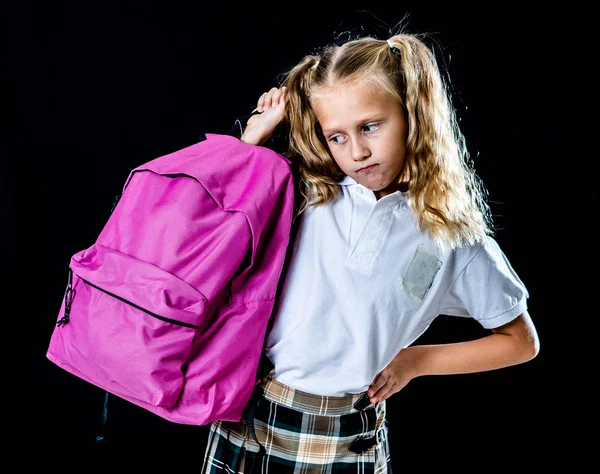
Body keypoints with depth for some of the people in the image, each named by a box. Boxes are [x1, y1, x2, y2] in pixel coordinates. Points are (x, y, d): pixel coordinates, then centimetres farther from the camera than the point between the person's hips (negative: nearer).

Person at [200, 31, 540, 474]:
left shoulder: (455, 238, -5)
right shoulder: (302, 192, -3)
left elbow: (521, 341, 7)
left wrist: (416, 359, 1)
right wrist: (260, 128, -4)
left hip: (350, 438, -1)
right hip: (251, 414, 1)